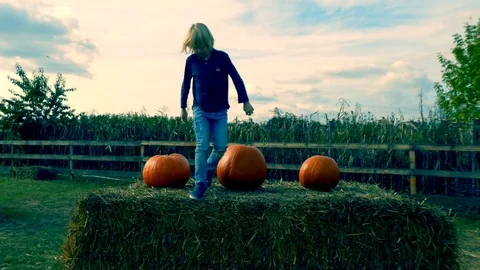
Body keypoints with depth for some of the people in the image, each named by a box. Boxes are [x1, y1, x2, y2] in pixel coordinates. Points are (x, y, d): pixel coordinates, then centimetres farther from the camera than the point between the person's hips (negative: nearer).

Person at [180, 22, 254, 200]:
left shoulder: (222, 57, -9)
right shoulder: (191, 60, -5)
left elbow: (236, 79, -2)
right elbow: (186, 84, 8)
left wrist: (245, 101, -1)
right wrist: (183, 107, 13)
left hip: (220, 112, 0)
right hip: (200, 111, 0)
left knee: (221, 147, -3)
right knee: (202, 146, -11)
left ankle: (209, 168, 28)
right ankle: (200, 183, -1)